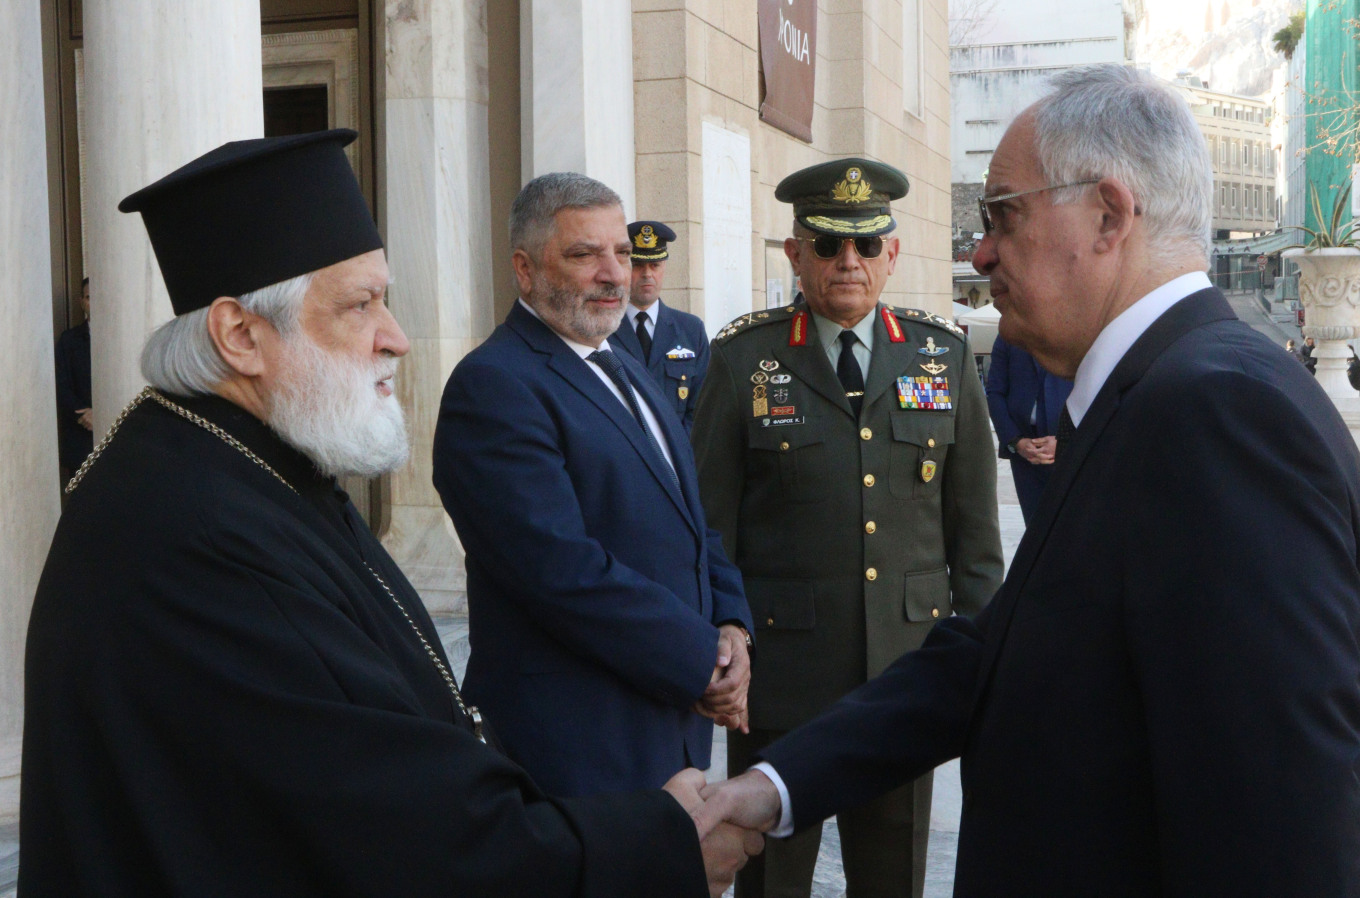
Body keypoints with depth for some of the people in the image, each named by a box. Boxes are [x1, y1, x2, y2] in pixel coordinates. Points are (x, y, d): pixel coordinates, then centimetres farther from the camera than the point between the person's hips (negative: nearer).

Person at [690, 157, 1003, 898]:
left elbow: (974, 526, 9)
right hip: (782, 669, -2)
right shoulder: (743, 358, -2)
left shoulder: (945, 355, 6)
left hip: (907, 669, 2)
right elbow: (710, 526, 0)